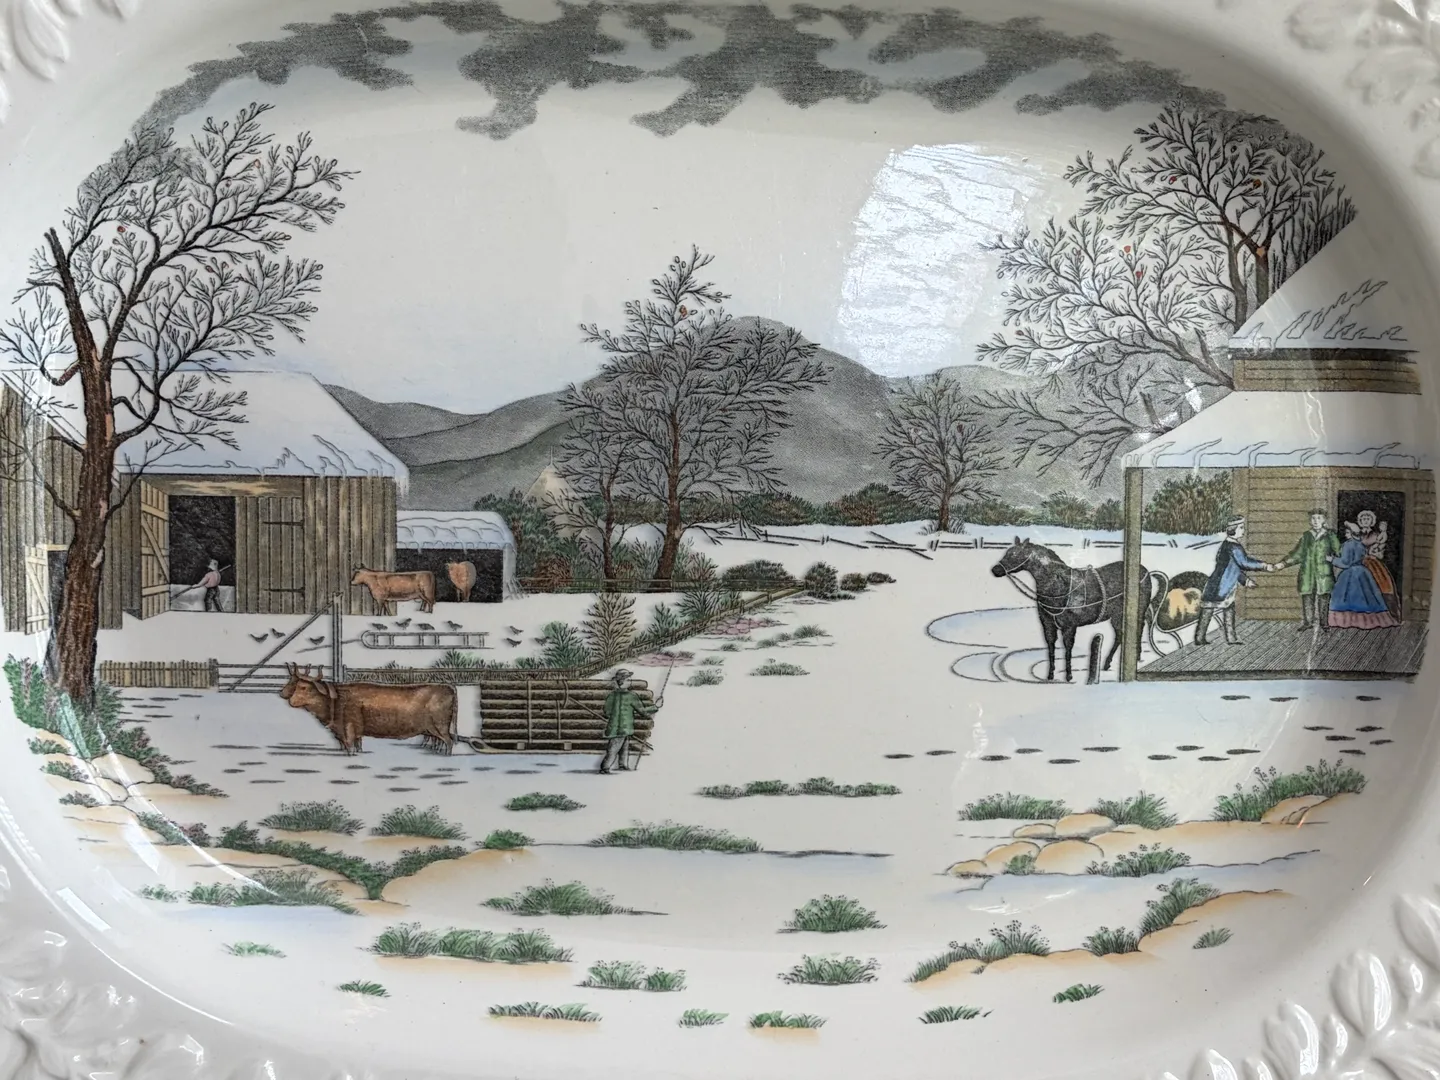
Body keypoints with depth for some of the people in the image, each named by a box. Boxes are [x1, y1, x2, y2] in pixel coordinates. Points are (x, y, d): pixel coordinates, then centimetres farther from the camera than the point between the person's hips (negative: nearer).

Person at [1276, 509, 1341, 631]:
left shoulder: (1330, 535, 5)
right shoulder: (1305, 536, 10)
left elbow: (1339, 552, 3)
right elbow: (1297, 554, 11)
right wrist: (1283, 563, 3)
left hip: (1323, 573, -2)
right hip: (1307, 572, 2)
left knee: (1323, 597, -2)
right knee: (1307, 597, -1)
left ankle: (1323, 623, 7)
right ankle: (1307, 622, 7)